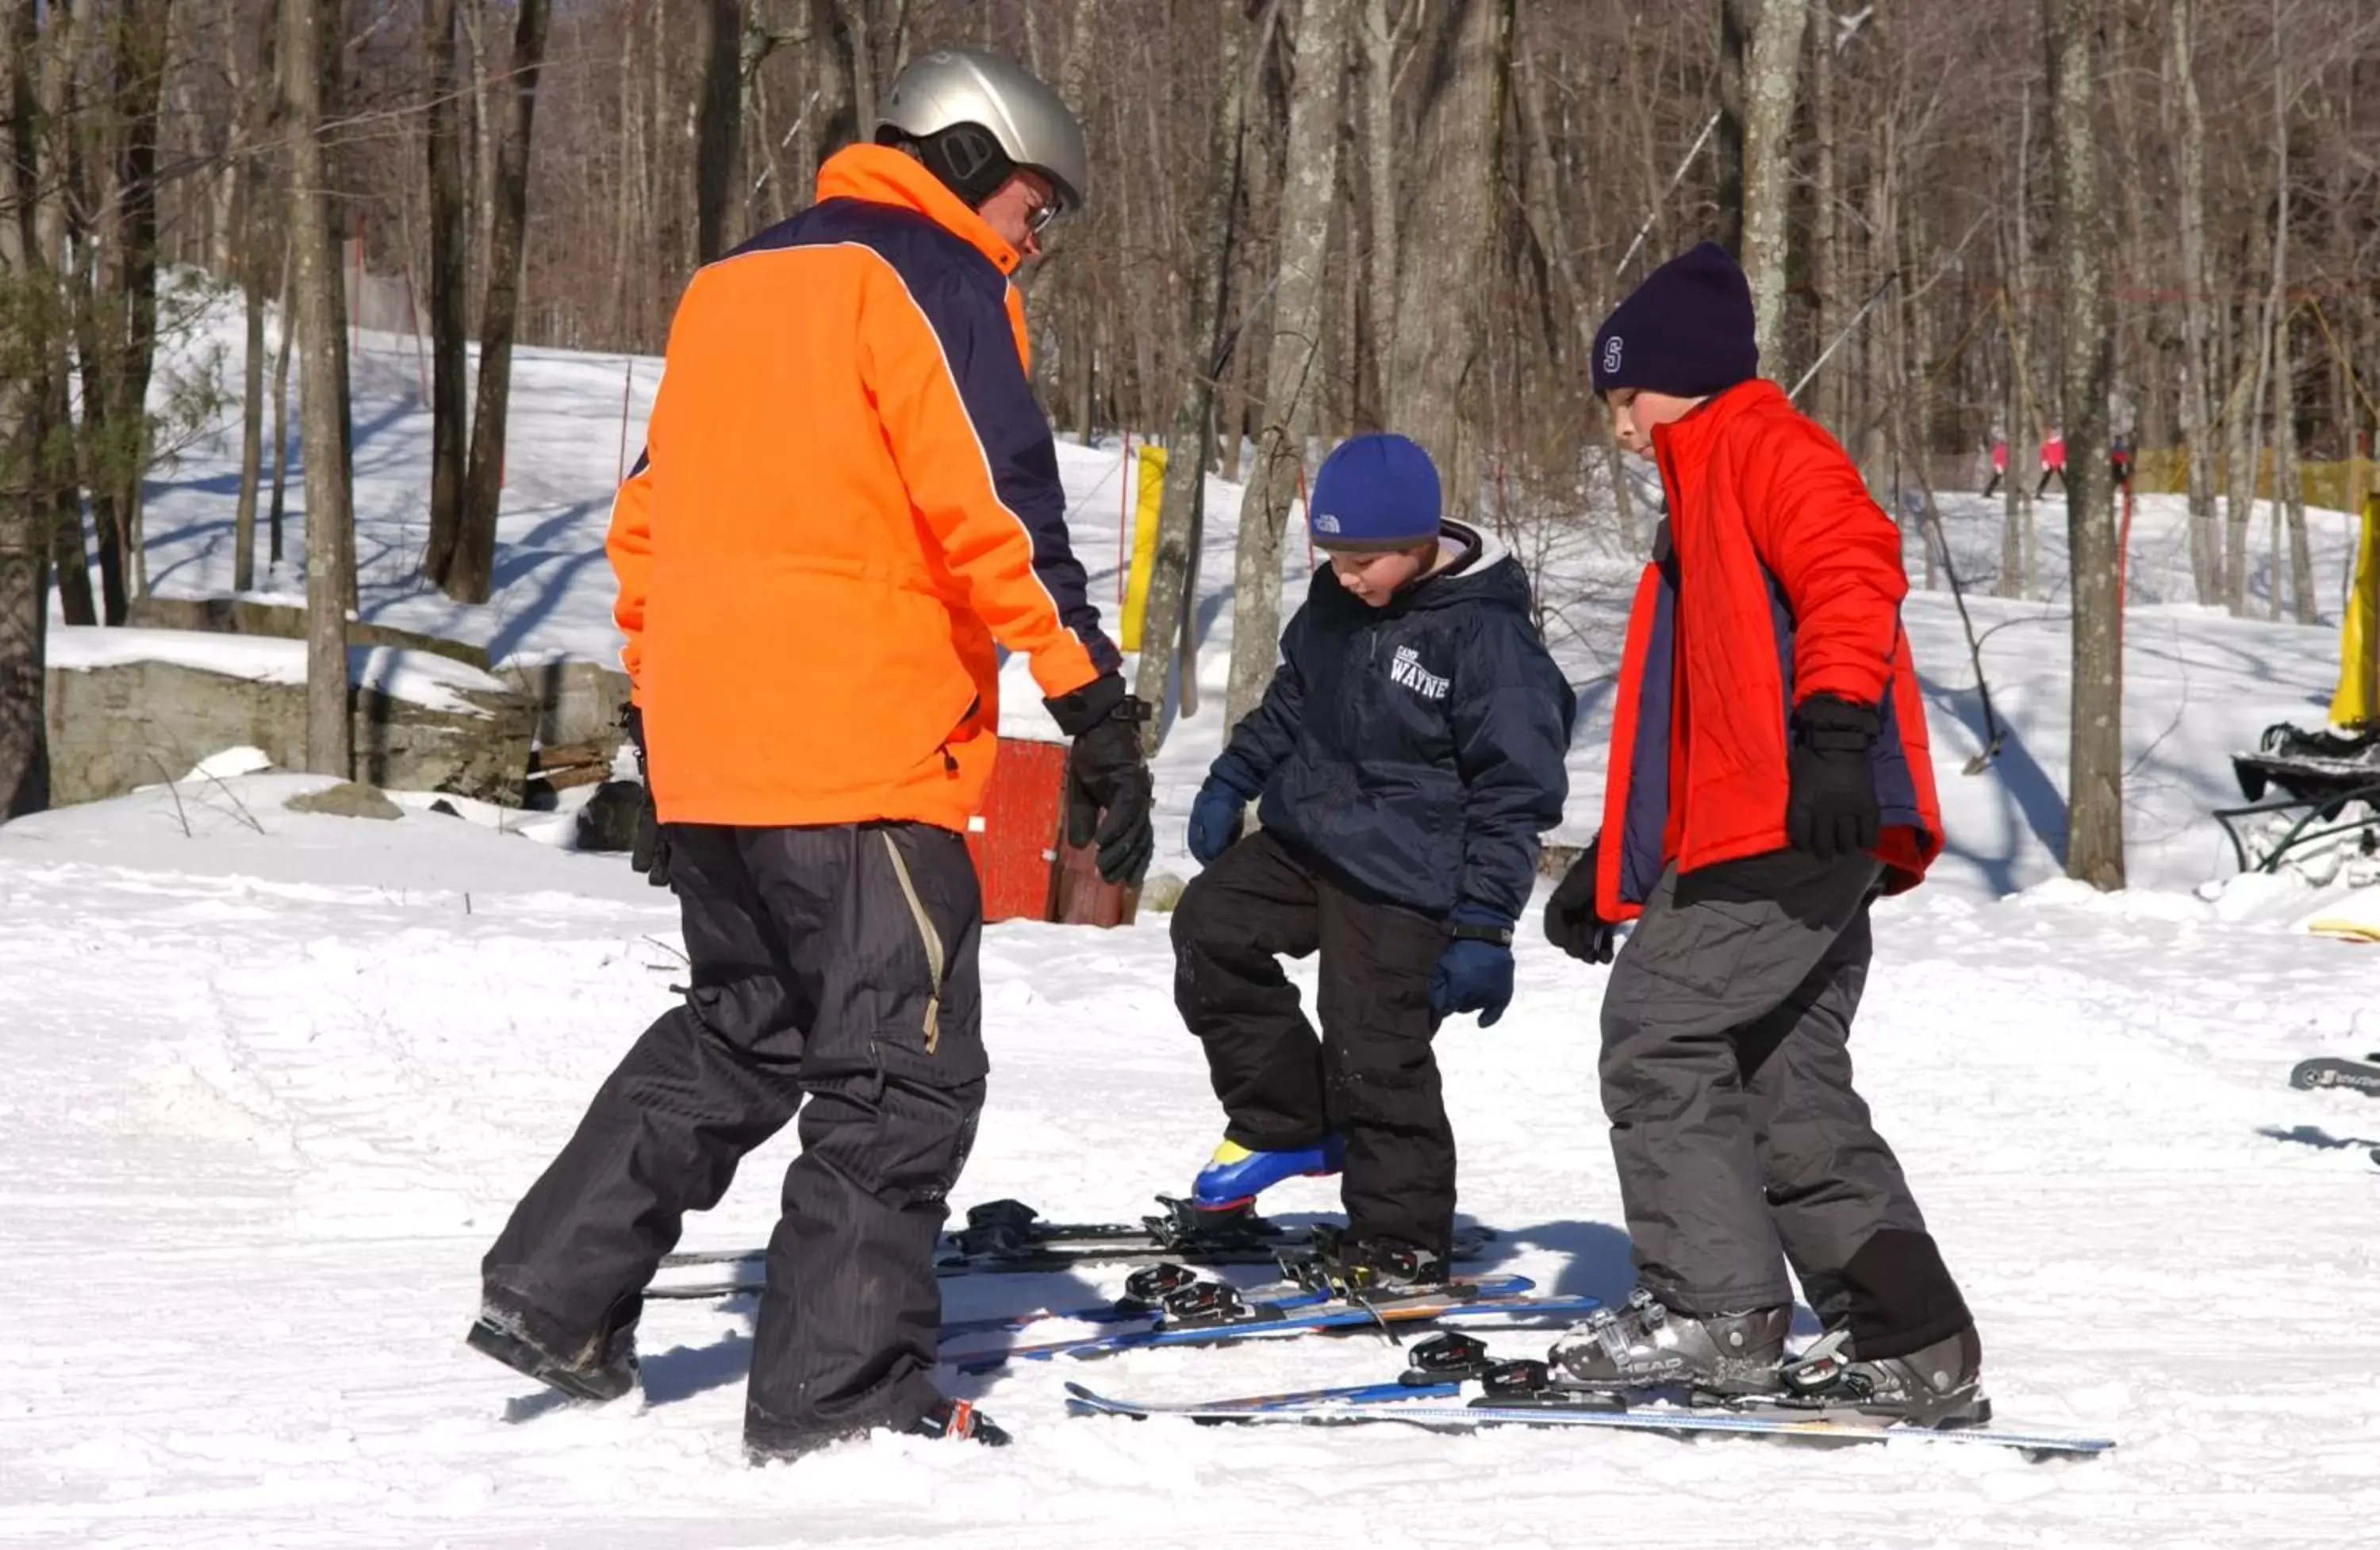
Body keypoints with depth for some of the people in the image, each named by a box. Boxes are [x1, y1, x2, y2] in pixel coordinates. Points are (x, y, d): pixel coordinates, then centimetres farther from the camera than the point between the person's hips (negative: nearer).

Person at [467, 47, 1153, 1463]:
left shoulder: (730, 286, 20)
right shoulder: (930, 280, -6)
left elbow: (647, 524, 23)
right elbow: (995, 512, -16)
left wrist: (660, 726, 27)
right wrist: (1095, 708, -15)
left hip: (708, 753, 8)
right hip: (863, 752, -8)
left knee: (745, 1028, 23)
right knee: (903, 1074, -1)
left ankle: (556, 1289, 19)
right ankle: (836, 1386, -2)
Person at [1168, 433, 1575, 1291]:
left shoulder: (1488, 635, -19)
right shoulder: (1338, 596, 3)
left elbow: (1515, 794, -17)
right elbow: (1294, 695, 24)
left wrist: (1484, 925, -19)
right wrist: (1233, 780, 19)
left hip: (1402, 877, -8)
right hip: (1306, 834, 8)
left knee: (1375, 1055, -6)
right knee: (1209, 926, 0)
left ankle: (1403, 1243, 10)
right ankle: (1287, 1121, 14)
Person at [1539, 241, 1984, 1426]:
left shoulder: (1764, 447, 0)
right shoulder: (1702, 495, 32)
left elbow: (1852, 565, -19)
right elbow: (1676, 708, 36)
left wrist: (1834, 728, -32)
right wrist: (1612, 860, 33)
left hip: (1798, 826, -11)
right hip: (1764, 839, 11)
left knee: (1656, 1027, -14)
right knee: (1792, 1085, 7)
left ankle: (1714, 1309, -14)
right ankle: (1912, 1349, 7)